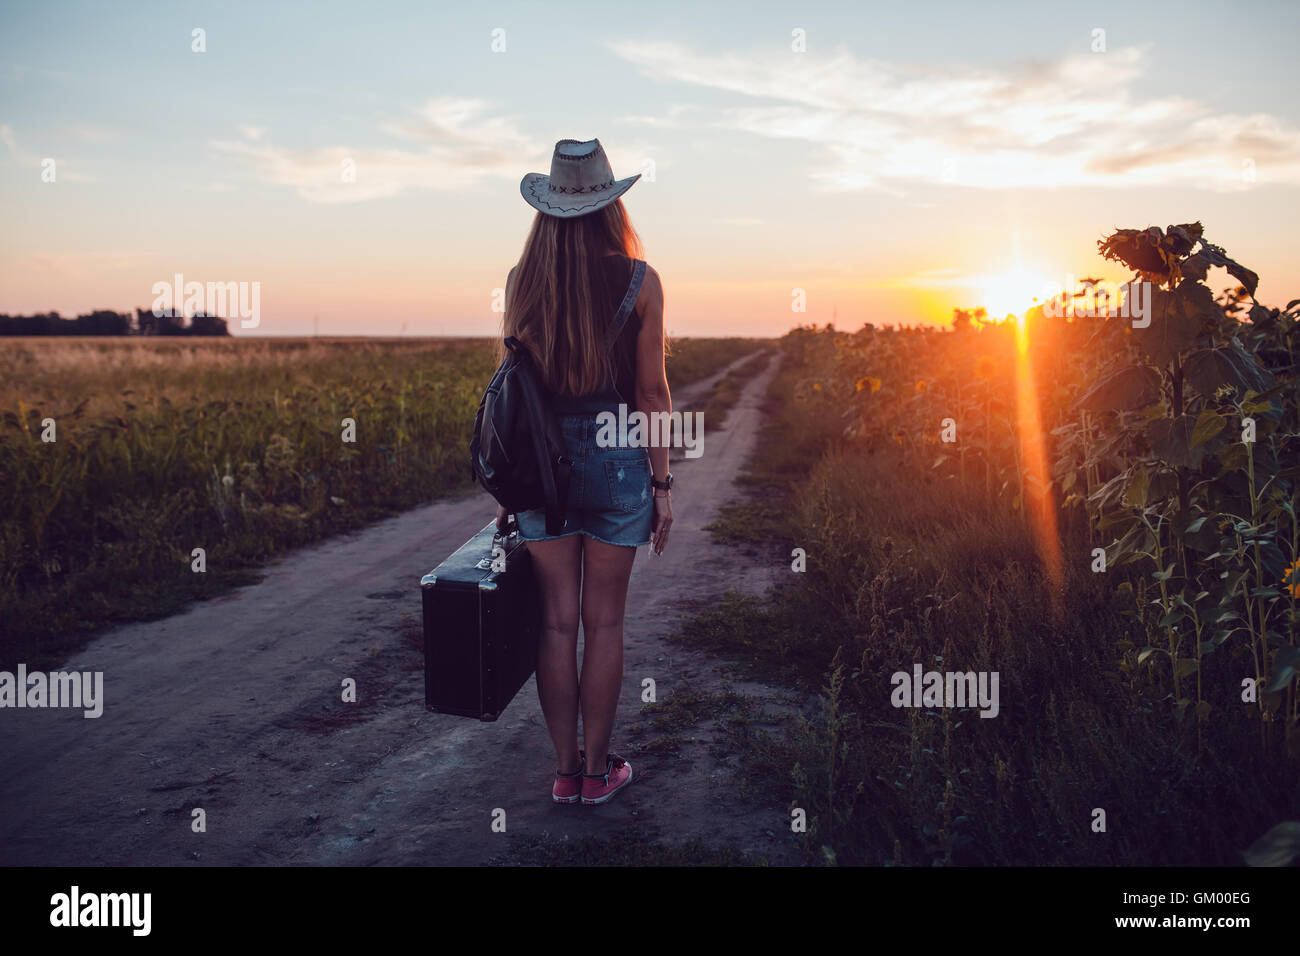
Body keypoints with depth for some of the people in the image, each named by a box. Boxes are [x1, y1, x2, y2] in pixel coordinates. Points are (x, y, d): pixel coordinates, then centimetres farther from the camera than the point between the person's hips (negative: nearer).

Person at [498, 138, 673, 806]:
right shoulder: (639, 281, -5)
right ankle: (597, 769, 18)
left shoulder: (522, 280, 1)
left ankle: (564, 770, 18)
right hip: (616, 457, -2)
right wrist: (662, 485, 3)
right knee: (603, 623, 8)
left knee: (557, 621, 9)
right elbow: (651, 393, -5)